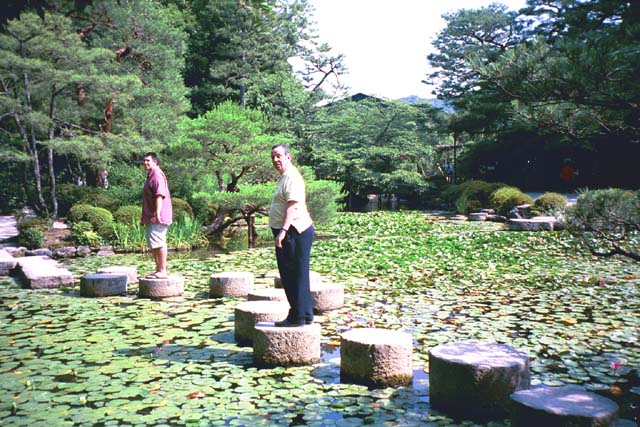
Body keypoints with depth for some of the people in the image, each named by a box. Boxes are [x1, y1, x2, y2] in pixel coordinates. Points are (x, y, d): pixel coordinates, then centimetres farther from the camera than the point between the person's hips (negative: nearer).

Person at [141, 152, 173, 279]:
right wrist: (144, 217, 27)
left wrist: (157, 213, -30)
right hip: (151, 217, 11)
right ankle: (158, 270, 22)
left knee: (158, 243, -9)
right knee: (153, 244, 15)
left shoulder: (157, 175, -12)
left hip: (157, 217, -11)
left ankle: (162, 271, -7)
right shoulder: (151, 175, 21)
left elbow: (160, 195, -23)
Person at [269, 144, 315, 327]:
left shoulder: (292, 177, -13)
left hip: (293, 232, -11)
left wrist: (283, 230, -32)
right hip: (290, 233, 11)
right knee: (294, 276, 14)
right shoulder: (285, 176, 20)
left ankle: (298, 317, 2)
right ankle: (305, 315, 21)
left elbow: (293, 205, -25)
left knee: (295, 276, -5)